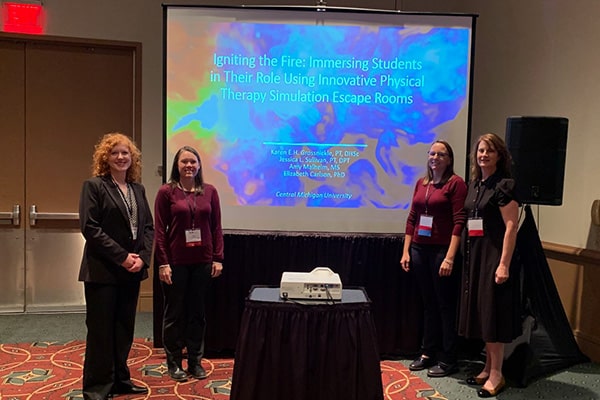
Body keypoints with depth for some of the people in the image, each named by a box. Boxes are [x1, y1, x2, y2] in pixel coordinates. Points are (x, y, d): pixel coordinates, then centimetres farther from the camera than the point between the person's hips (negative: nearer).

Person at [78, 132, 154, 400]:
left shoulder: (138, 189, 11)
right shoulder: (94, 186, -5)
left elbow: (149, 226, 9)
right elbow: (89, 228, -14)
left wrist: (143, 257, -8)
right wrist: (121, 256, -17)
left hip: (132, 270, 6)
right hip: (103, 270, -5)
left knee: (125, 328, 13)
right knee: (101, 330, 3)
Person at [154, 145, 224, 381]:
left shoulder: (209, 191, 5)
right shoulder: (167, 192, -3)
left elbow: (216, 227, 6)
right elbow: (159, 230, -5)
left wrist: (218, 259, 1)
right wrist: (163, 263, -10)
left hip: (202, 262, 3)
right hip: (175, 262, -2)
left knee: (197, 312, 11)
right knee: (175, 312, 8)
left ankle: (195, 362, 24)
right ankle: (174, 363, 22)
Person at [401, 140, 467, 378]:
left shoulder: (456, 183, -6)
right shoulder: (421, 183, 12)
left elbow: (459, 222, -13)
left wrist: (450, 257, -19)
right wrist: (406, 251, 8)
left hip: (442, 250, -6)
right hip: (420, 249, 6)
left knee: (446, 305, 3)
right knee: (428, 304, 14)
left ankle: (448, 360, 15)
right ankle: (428, 353, 25)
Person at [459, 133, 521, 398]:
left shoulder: (504, 185, -10)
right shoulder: (474, 184, 12)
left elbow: (511, 227, -15)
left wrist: (504, 264, -21)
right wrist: (467, 255, 9)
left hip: (494, 254, -7)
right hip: (474, 254, 8)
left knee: (492, 312, -2)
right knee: (479, 312, 12)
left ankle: (496, 374, 11)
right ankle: (488, 368, 25)